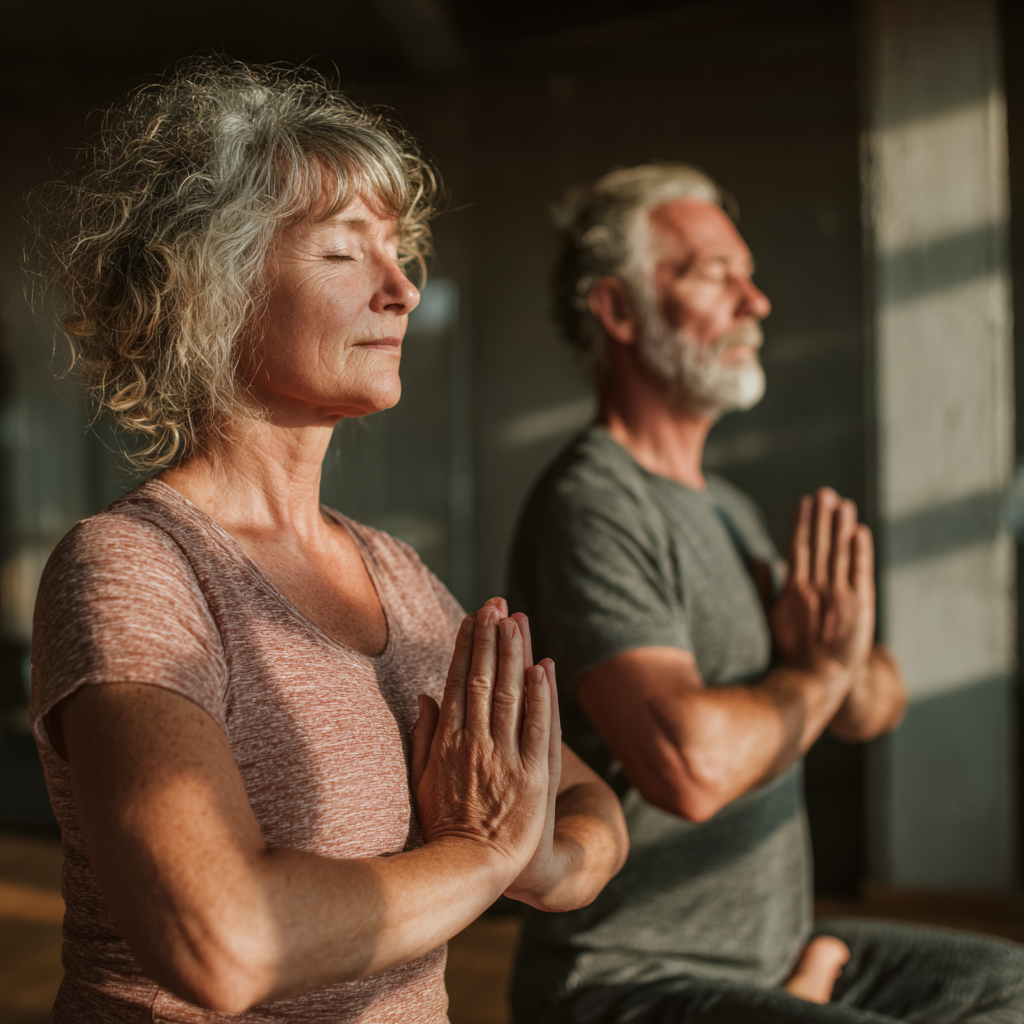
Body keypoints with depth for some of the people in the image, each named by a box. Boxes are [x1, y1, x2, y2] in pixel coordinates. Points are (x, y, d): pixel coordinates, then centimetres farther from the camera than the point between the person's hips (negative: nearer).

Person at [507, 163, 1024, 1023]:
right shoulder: (589, 508, -17)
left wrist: (852, 662, -10)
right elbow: (692, 763, -31)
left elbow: (876, 710, 14)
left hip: (777, 949, 9)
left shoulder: (728, 508, 11)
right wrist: (816, 672, -12)